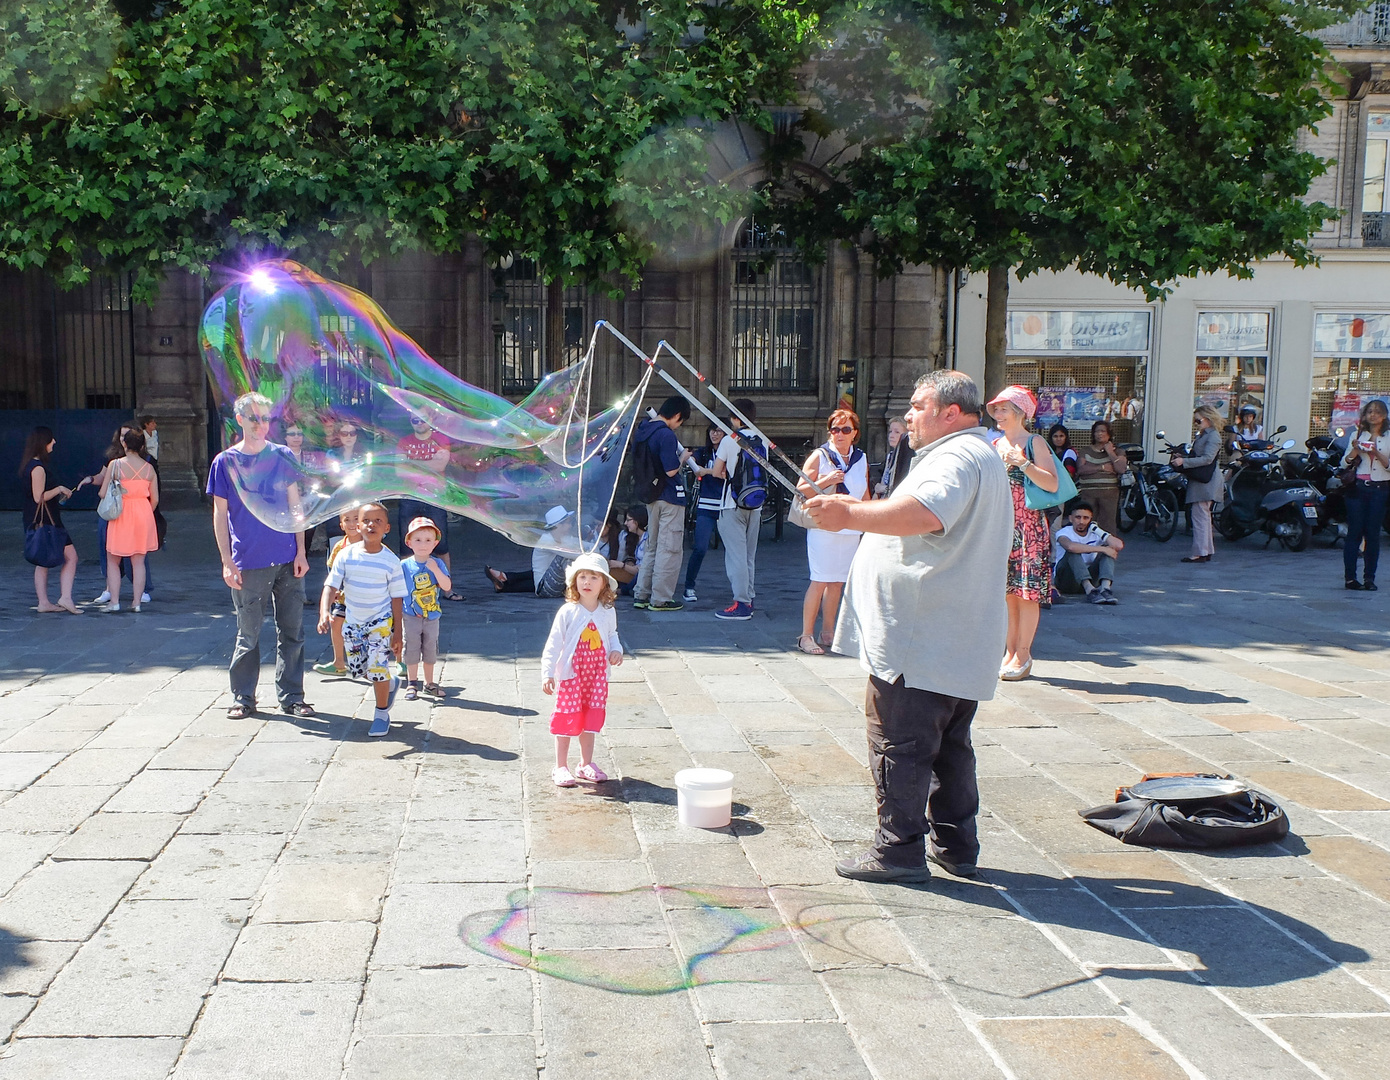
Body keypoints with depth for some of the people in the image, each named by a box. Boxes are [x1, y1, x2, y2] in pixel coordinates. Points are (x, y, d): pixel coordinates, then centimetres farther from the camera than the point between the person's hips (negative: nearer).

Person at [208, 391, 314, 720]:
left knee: (292, 632, 6)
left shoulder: (283, 457, 5)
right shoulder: (225, 462, 0)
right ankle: (243, 699, 18)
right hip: (249, 565, -2)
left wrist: (301, 552, 2)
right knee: (248, 635, 5)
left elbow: (295, 506, 9)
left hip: (287, 560, 2)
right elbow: (220, 514, 2)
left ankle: (291, 696, 17)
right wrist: (227, 562, -4)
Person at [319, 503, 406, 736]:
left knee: (377, 669, -11)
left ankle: (382, 713, 11)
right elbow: (331, 586, -9)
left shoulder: (390, 561, -11)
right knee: (357, 669, 12)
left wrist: (397, 633, -6)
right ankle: (390, 683, 41)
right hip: (353, 622, 4)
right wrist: (325, 612, -27)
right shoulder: (346, 555, -8)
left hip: (380, 622, -4)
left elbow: (397, 598, -6)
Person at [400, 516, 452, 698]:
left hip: (432, 617, 2)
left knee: (430, 650, 12)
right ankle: (412, 684, 14)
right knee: (412, 649, 2)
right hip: (411, 617, -2)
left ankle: (429, 683, 25)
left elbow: (447, 586, -14)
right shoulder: (404, 565, -7)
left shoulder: (437, 564, -4)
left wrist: (435, 570, -25)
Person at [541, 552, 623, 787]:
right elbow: (553, 644, -10)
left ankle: (586, 765, 26)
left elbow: (612, 635, 18)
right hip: (570, 675, -4)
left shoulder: (608, 613, 0)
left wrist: (616, 650, -4)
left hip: (597, 676, 4)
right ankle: (560, 767, 14)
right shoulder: (568, 612, -11)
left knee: (591, 721, 12)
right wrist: (547, 673, -16)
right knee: (566, 721, 2)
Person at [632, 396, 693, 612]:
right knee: (669, 550, 0)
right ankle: (660, 599, 3)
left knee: (652, 548, 17)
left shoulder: (641, 431, 8)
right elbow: (671, 470, -23)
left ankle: (641, 595, 18)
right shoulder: (666, 435, -19)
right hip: (670, 498, -9)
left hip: (651, 497, 9)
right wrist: (683, 457, -3)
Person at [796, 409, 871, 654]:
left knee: (837, 582, 7)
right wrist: (827, 480, -18)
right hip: (823, 527, -5)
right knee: (819, 581, -8)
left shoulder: (861, 459, 12)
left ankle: (827, 632, 16)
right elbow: (801, 489, -6)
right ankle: (806, 636, -2)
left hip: (852, 530, 5)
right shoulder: (820, 455, -2)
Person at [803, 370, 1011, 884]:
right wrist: (856, 510, 22)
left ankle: (899, 850, 4)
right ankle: (955, 846, 25)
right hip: (958, 643, 11)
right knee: (948, 744, 17)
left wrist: (851, 515, -32)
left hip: (919, 641, -11)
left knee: (899, 745, -3)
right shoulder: (981, 456, 21)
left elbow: (925, 513, -36)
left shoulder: (956, 457, -15)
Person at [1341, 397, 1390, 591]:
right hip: (1358, 488, 1)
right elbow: (1344, 463, 9)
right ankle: (1350, 577, 0)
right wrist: (1355, 450, -8)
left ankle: (1369, 578, 6)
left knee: (1373, 534, 0)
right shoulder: (1358, 435, 11)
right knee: (1354, 532, -2)